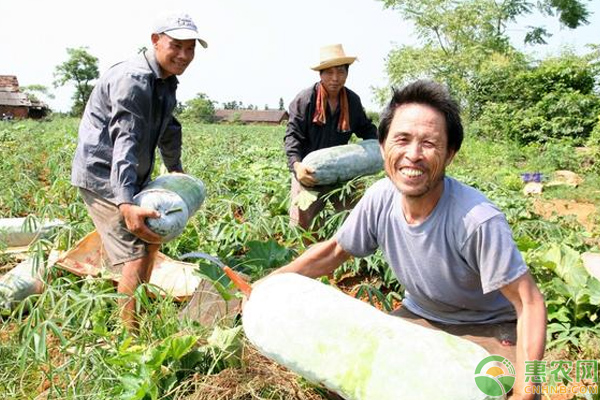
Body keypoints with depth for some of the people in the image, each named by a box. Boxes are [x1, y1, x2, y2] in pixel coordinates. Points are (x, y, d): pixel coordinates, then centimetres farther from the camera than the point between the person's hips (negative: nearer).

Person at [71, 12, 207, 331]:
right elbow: (124, 141, -33)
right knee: (136, 255, -17)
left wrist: (176, 170, 33)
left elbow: (168, 131, 24)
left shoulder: (167, 83, 10)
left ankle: (141, 307, 36)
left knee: (153, 236, 20)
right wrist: (126, 204, -42)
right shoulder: (132, 79, -22)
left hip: (132, 178, 11)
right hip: (102, 176, -10)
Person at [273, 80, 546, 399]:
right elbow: (334, 251, -1)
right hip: (418, 317, 5)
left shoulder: (477, 221, -33)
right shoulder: (380, 198, -17)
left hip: (487, 329, -4)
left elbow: (529, 302, -24)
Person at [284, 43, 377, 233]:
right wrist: (296, 164, -31)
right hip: (309, 173, -4)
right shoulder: (305, 99, -12)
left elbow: (366, 128, 17)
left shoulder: (353, 101, 3)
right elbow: (292, 135, -15)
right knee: (301, 224, 2)